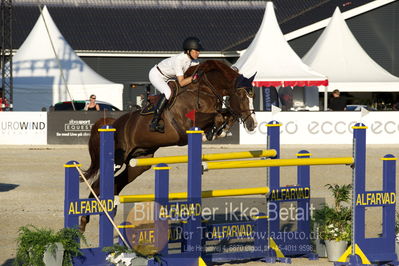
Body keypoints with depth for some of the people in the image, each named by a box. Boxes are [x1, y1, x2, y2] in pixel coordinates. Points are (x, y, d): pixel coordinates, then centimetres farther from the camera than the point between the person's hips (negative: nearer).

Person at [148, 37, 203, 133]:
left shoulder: (193, 60, -13)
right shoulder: (178, 60, -36)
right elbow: (181, 82, -37)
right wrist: (194, 77, -45)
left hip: (166, 77, 9)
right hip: (156, 75, -9)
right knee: (167, 92, -31)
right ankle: (154, 123, -30)